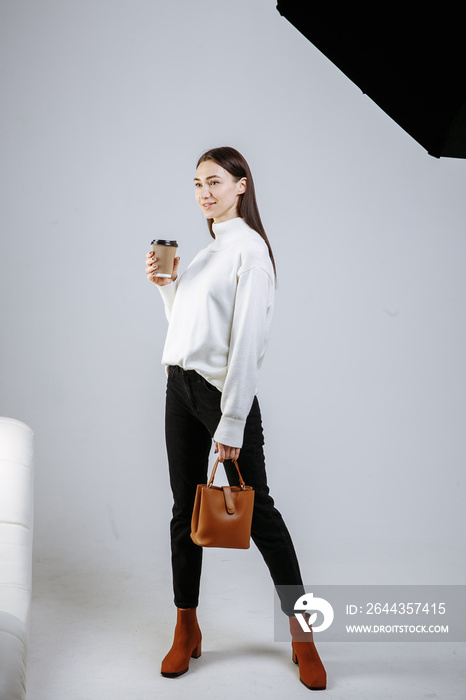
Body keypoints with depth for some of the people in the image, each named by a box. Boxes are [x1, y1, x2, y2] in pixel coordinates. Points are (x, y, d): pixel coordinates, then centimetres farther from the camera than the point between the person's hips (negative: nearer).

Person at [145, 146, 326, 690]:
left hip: (222, 390, -8)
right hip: (180, 386, 8)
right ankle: (186, 629, 22)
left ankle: (301, 634, 11)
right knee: (186, 508, 11)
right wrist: (165, 285, 7)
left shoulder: (249, 249, -9)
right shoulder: (204, 251, 16)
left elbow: (247, 340, -16)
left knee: (257, 511, -1)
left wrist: (231, 423, -19)